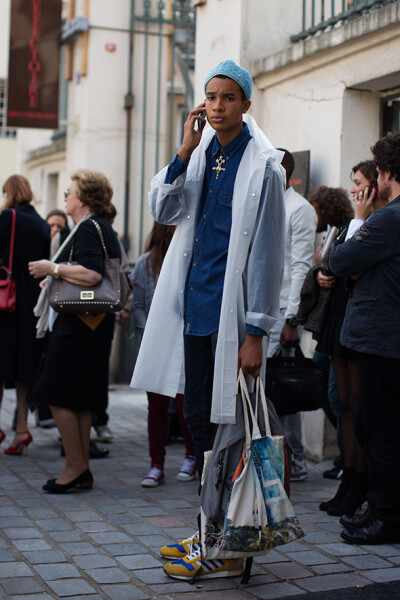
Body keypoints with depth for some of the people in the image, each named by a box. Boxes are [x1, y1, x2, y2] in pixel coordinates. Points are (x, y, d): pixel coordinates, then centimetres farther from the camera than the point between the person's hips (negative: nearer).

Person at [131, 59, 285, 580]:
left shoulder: (264, 165, -9)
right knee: (199, 421, 13)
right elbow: (163, 210, 6)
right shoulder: (201, 153, 10)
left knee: (228, 427, -1)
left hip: (231, 312, -6)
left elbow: (267, 252, -11)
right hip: (194, 305, 7)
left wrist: (255, 331, -13)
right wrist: (184, 153, -7)